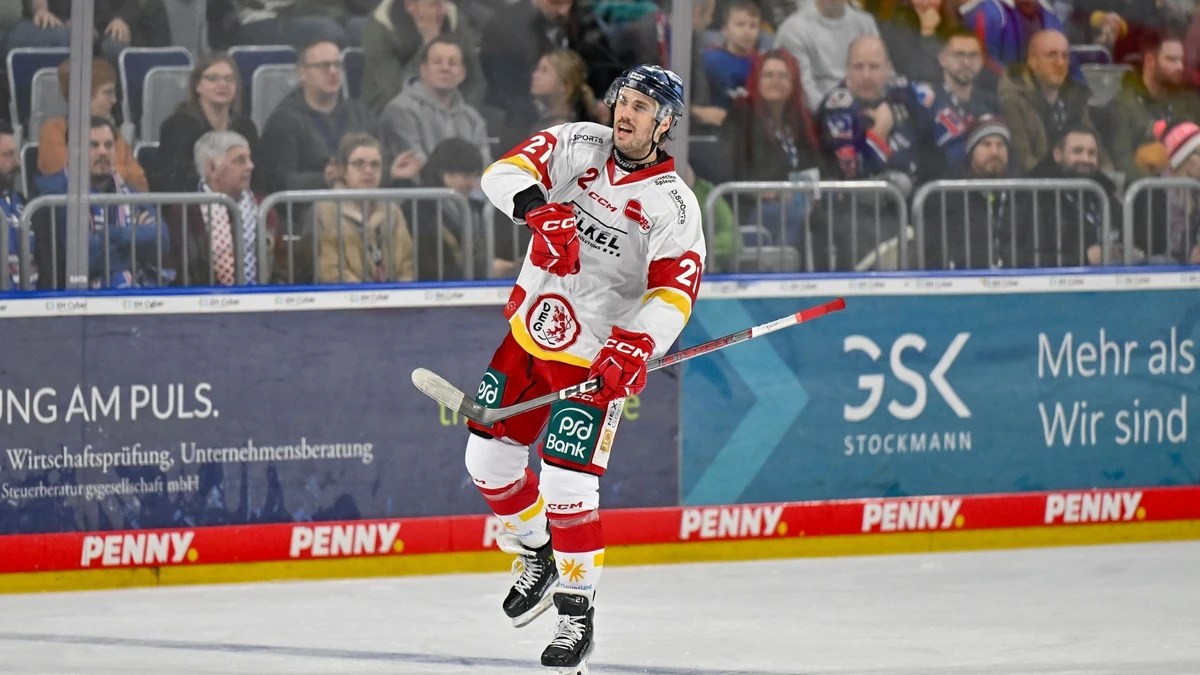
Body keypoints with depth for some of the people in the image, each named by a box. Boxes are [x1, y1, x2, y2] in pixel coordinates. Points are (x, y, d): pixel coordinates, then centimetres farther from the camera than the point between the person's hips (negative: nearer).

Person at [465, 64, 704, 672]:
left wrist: (635, 346, -38)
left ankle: (578, 610, 1)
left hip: (595, 355, -5)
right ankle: (538, 556, 35)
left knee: (567, 479, -14)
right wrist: (542, 211, -36)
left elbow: (673, 291, -21)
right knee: (487, 457, 10)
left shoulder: (673, 205, -13)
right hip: (528, 327, 5)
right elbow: (507, 172, -16)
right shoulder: (578, 145, -3)